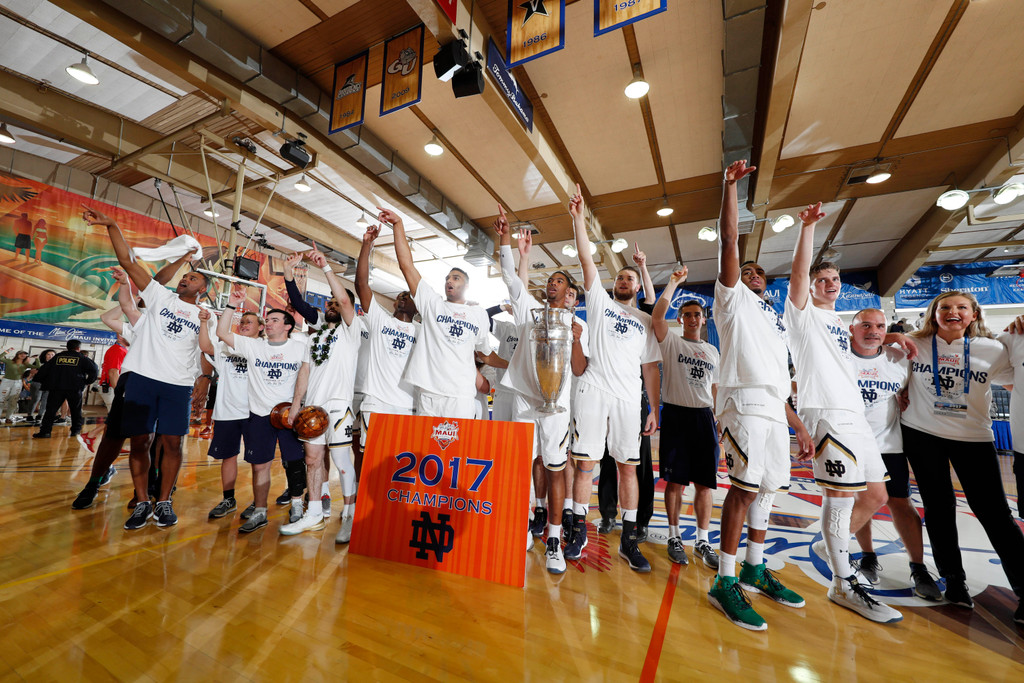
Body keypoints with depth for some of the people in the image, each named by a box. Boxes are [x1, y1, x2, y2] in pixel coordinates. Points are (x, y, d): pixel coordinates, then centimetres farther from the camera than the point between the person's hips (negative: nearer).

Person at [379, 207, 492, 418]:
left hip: (461, 395, 0)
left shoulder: (479, 314, 15)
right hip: (428, 392, 1)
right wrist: (398, 224, 4)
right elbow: (407, 265, 7)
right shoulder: (433, 304, 12)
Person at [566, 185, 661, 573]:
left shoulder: (646, 321, 17)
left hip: (628, 398, 2)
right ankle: (579, 530, 16)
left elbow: (650, 368, 12)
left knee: (628, 466, 4)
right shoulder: (599, 301, 14)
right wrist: (578, 218, -3)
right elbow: (586, 259, 4)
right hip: (593, 391, -1)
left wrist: (655, 410, 5)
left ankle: (628, 540, 16)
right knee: (585, 461, 1)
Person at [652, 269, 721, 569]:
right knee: (676, 480, 3)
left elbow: (715, 389, 18)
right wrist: (673, 283, -11)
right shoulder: (671, 342, 2)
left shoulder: (713, 351, 17)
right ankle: (674, 536, 18)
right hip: (676, 414, -4)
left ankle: (703, 541, 20)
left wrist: (719, 421, 11)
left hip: (705, 417, 4)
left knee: (705, 483, 7)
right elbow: (657, 316, -16)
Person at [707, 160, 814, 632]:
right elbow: (729, 240, -1)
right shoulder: (733, 299, 10)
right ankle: (725, 582, -4)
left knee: (766, 488, 12)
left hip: (773, 409, 8)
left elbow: (778, 382, 25)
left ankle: (755, 570, 26)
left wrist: (798, 427, 20)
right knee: (746, 485, -14)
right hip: (744, 401, -8)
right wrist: (730, 185, 0)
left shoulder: (774, 322, 29)